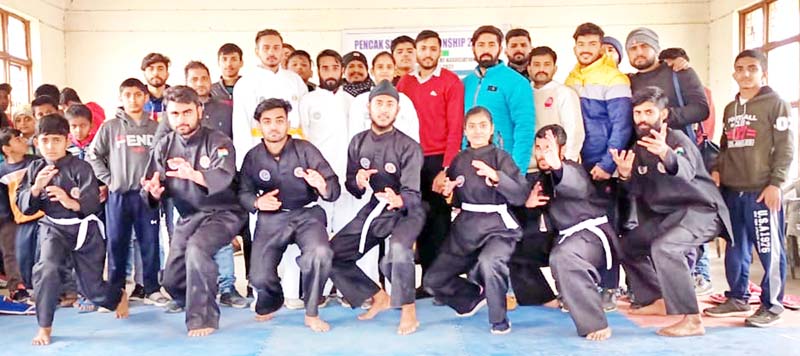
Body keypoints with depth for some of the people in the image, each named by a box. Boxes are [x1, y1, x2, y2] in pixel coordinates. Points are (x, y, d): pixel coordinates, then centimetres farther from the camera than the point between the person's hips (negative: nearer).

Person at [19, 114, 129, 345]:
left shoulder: (80, 167, -13)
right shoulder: (35, 169, 0)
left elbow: (93, 202, -22)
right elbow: (24, 207, -2)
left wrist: (71, 202, -43)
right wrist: (36, 187, -21)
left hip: (84, 229, -2)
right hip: (53, 228, 2)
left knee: (92, 287, 6)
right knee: (46, 269, -27)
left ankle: (120, 297, 43)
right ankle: (45, 327, -8)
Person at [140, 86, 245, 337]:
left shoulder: (217, 142, -15)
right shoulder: (164, 146, 0)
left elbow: (223, 177, -34)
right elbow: (148, 189, -3)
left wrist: (194, 175, -55)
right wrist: (153, 192, -28)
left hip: (222, 213, -5)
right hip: (188, 217, 6)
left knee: (197, 249, -34)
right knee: (172, 280, 9)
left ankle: (203, 317, -21)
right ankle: (184, 299, 47)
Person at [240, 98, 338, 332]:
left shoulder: (305, 150, -5)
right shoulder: (253, 157, 2)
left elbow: (334, 188, -7)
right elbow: (243, 193, 7)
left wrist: (322, 186, -31)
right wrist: (257, 202, -15)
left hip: (307, 214, -1)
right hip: (271, 219, 2)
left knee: (320, 253, -32)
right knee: (259, 278, -12)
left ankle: (312, 314, -7)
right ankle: (271, 303, 30)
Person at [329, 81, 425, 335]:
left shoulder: (409, 147, -15)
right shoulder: (358, 142, 0)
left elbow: (412, 193, -23)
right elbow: (351, 187, 5)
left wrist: (398, 200, -47)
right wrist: (358, 182, -19)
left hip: (405, 211, -6)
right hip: (373, 210, 6)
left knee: (398, 250, -37)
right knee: (332, 255, 1)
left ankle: (408, 310, -13)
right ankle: (378, 297, 19)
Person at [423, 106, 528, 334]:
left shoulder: (500, 157, -6)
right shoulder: (459, 160, 8)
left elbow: (520, 196, -15)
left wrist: (496, 177, -27)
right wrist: (448, 192, -3)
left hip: (497, 225, -5)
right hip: (465, 227, 6)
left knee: (489, 263, -38)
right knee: (433, 281, 5)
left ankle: (499, 320, -11)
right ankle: (475, 297, 33)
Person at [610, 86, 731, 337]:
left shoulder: (677, 140, -18)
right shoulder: (638, 148, 5)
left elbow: (686, 171, -40)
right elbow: (638, 191, 2)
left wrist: (666, 155, -61)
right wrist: (626, 176, -19)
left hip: (701, 210, -9)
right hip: (667, 214, 9)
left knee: (663, 247, -32)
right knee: (629, 244, 14)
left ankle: (692, 320, -25)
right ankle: (658, 300, 26)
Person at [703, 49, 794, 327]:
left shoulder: (776, 104, -1)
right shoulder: (730, 109, 18)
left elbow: (786, 147, -6)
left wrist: (775, 183, -13)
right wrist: (716, 170, 5)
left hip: (762, 191, -6)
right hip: (732, 191, 6)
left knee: (769, 250, -3)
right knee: (735, 248, 12)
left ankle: (771, 306, 7)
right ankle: (738, 299, 23)